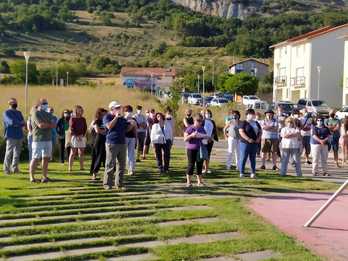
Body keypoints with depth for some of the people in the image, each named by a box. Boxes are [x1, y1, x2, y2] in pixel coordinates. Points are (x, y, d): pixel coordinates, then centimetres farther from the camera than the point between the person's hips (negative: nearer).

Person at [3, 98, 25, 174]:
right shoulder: (6, 113, 0)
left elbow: (23, 124, 9)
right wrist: (20, 122, -2)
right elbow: (11, 122, -14)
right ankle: (6, 169, 3)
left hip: (19, 136, 6)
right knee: (9, 153, -5)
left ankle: (14, 168, 11)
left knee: (17, 153, 5)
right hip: (11, 136, -6)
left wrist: (16, 124, -10)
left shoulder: (19, 113, 18)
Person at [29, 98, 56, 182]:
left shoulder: (48, 114, 18)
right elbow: (41, 125, -17)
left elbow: (54, 125, 6)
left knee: (46, 158, 4)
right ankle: (31, 176, 3)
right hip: (38, 140, -6)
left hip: (48, 139, 6)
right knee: (35, 158, -5)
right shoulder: (35, 114, -4)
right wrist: (49, 124, -1)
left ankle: (44, 176, 8)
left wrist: (45, 125, -11)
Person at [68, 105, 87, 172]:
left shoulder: (83, 119, 13)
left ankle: (81, 167, 9)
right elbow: (71, 129, -6)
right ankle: (70, 168, -5)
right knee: (73, 153, -6)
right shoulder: (72, 119, -1)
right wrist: (77, 136, -14)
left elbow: (85, 128, 11)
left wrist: (82, 135, -5)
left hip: (82, 137, 4)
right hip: (74, 137, -4)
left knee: (81, 153, 5)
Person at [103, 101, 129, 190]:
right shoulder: (107, 117, 0)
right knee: (110, 165, -4)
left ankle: (119, 184, 14)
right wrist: (116, 117, -14)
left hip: (122, 143, 6)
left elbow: (127, 128, 21)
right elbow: (109, 126, -18)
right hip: (112, 143, -6)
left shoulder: (122, 118, 17)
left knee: (121, 165, 6)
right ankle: (107, 183, 5)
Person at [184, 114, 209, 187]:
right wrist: (191, 135, -21)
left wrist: (206, 137, -1)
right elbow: (185, 139, -5)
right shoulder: (190, 129, -3)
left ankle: (199, 181, 15)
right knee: (191, 165, -3)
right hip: (191, 149, -5)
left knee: (200, 165, 7)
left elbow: (205, 137, 23)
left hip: (200, 149, 5)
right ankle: (188, 182, 4)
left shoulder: (202, 129, 12)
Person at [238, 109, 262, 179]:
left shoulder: (256, 123, 15)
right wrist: (248, 139, -19)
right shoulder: (244, 123, -5)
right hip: (245, 143, -6)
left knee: (253, 158, 10)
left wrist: (258, 138, 1)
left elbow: (260, 131, 20)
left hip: (254, 143, 6)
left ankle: (253, 173, 14)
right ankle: (241, 173, 2)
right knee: (243, 158, -4)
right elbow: (241, 132, -14)